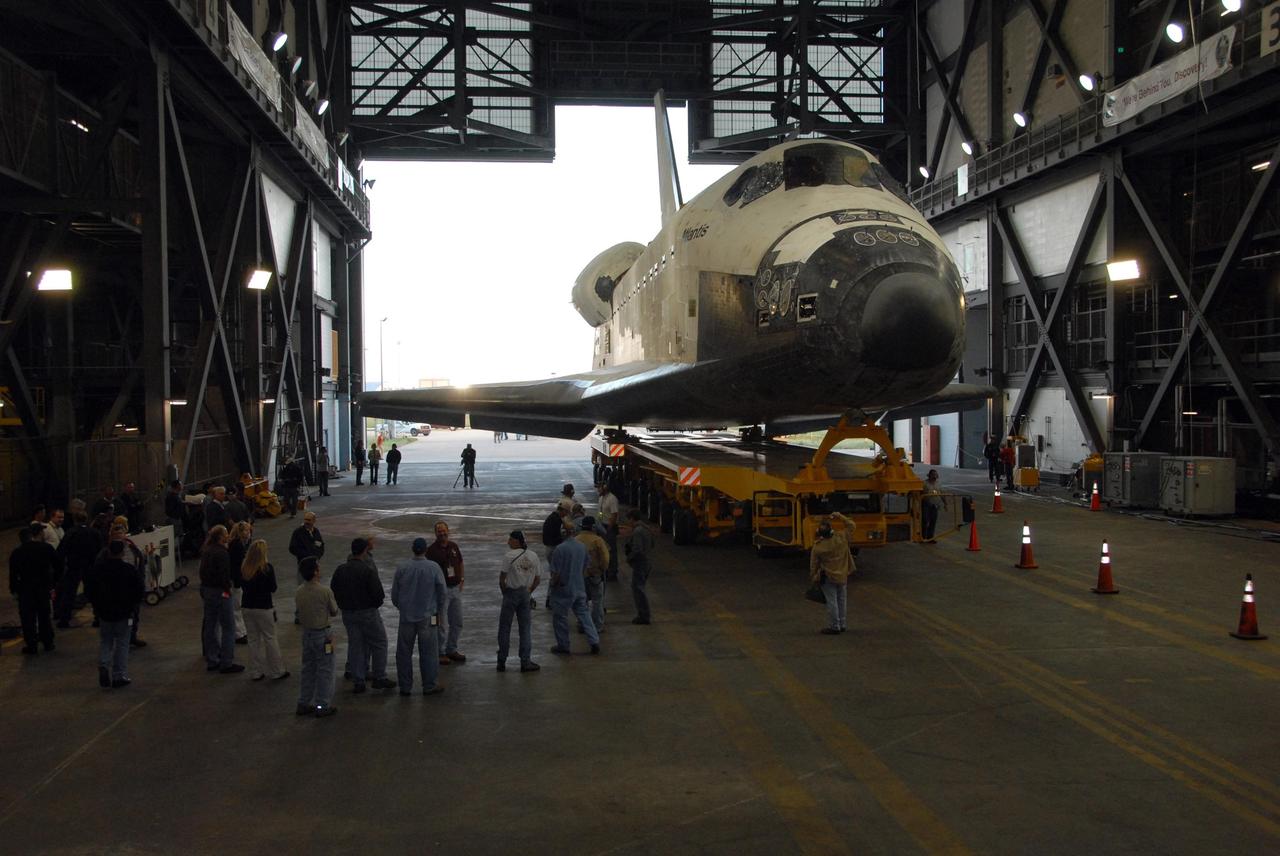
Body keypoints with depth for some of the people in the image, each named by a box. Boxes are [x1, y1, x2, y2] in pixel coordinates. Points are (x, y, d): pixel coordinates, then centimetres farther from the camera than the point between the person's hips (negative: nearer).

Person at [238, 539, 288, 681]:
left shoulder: (243, 568, -2)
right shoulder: (267, 568, -15)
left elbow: (242, 587, 7)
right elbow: (273, 588, -9)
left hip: (247, 607, 4)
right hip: (263, 607, -4)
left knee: (253, 639, 13)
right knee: (270, 639, 6)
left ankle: (255, 672, 18)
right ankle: (277, 671, 13)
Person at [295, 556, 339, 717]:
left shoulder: (299, 592, -3)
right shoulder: (325, 591, -20)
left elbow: (300, 611, 5)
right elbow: (334, 611, -7)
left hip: (307, 633, 6)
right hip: (323, 633, -6)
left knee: (308, 669, 17)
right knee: (324, 670, 4)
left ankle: (304, 704, 24)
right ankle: (322, 706, 8)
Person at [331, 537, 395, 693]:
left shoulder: (340, 570, 1)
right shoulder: (368, 570, -18)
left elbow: (333, 590, 6)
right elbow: (377, 593, -18)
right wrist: (377, 603, 3)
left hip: (348, 614, 6)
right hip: (367, 612, -6)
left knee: (355, 646, 12)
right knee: (379, 644, 8)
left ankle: (358, 681, 13)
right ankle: (379, 678, 9)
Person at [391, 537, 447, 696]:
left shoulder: (402, 567, -5)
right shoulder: (434, 568, -8)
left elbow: (394, 594, 2)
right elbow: (442, 593, -2)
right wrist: (439, 613, 13)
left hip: (406, 616, 1)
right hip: (427, 616, -1)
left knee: (404, 653, 10)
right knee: (428, 653, 7)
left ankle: (405, 686, 15)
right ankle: (430, 685, 12)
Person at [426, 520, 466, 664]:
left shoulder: (453, 546, 7)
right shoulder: (432, 550, -11)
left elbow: (460, 563, 20)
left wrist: (462, 578, 10)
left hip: (456, 588, 6)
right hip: (441, 589, -6)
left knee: (457, 622, 13)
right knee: (441, 624, -1)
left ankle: (452, 650, 27)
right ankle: (440, 653, 10)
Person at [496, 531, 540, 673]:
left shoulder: (511, 555, -14)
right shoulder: (533, 556, 3)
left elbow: (502, 577, -13)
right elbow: (538, 578, 8)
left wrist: (503, 591, 2)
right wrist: (529, 591, 15)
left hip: (511, 592, -4)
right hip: (525, 593, 4)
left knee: (504, 628, 6)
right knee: (525, 628, 9)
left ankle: (501, 661, 10)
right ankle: (526, 662, 8)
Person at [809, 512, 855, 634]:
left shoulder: (817, 547, -17)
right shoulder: (842, 538, -11)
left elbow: (814, 566, -8)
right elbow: (851, 525, 5)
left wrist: (813, 579, 5)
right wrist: (841, 517, 8)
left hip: (828, 578, -4)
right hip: (842, 576, 4)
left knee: (832, 602, 3)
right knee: (842, 600, 16)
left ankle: (834, 626, 6)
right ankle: (842, 624, 25)